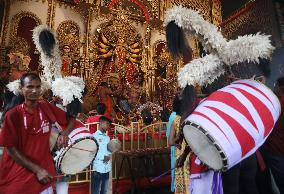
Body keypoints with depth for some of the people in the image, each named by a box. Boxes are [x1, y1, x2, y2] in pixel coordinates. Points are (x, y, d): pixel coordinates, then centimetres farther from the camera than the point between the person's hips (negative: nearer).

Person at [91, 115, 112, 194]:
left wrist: (109, 156, -3)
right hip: (98, 168, -6)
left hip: (107, 168, 6)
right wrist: (103, 157, -15)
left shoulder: (107, 137, 15)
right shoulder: (94, 136, -5)